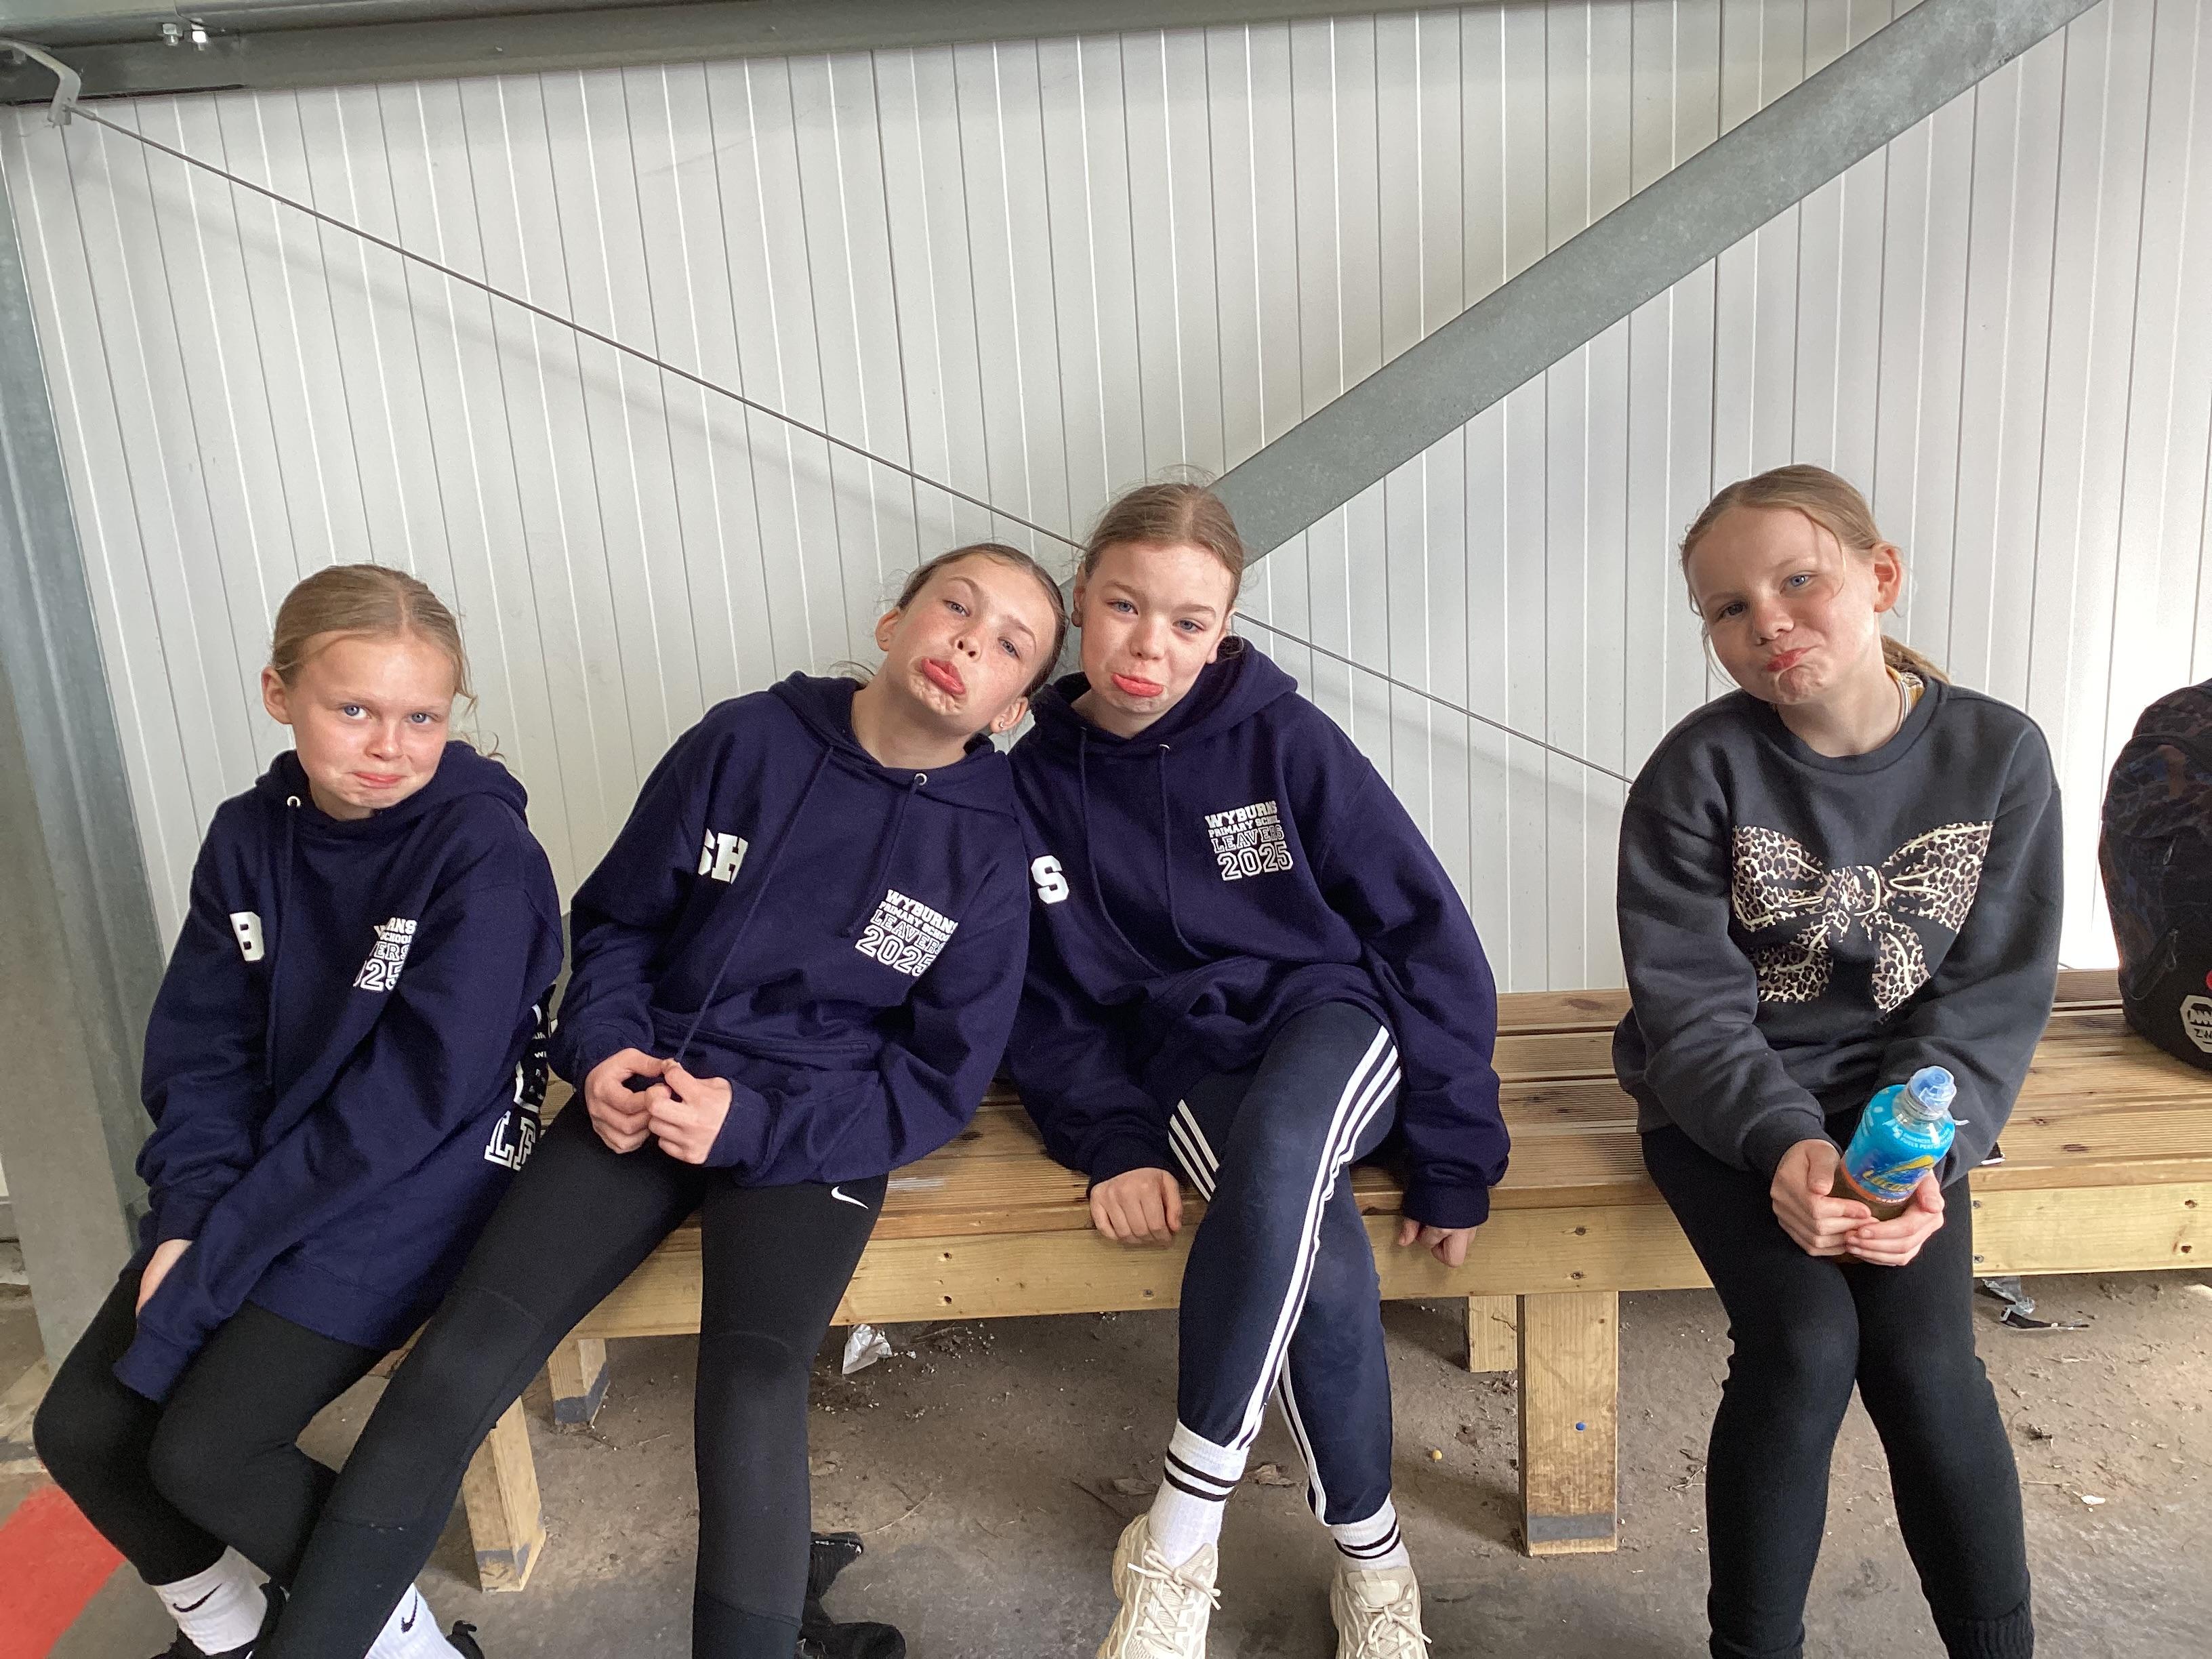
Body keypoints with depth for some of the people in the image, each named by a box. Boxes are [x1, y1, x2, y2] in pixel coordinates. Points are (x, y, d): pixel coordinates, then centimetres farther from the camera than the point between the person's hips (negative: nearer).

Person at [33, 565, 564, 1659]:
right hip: (254, 1179, 7)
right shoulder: (249, 838, 2)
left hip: (413, 1187, -6)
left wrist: (229, 1238, -17)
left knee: (202, 1452, -14)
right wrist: (186, 1216, -10)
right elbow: (202, 1048, 4)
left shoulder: (481, 849, -18)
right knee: (79, 1432, 3)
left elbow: (420, 1090, -20)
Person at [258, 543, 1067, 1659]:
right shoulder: (743, 741, -1)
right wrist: (603, 1047, -7)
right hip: (649, 1088, 2)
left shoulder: (988, 852, -4)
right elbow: (617, 918, 11)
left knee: (753, 1381, -27)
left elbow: (939, 1081, -3)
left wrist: (751, 1121, -14)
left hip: (813, 1129, -1)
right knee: (459, 1362, -12)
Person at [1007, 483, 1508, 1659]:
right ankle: (1370, 1556, -4)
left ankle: (1180, 1535, -21)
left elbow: (1427, 935, -5)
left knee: (1278, 1156, -38)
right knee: (1322, 1263, -30)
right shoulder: (1034, 780, 0)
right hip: (1179, 1055, 1)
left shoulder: (1285, 740, -7)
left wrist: (1453, 1163, -7)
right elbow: (1044, 1007, 5)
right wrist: (1114, 1142, -12)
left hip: (1331, 1013, -1)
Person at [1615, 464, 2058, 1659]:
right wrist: (1787, 1145, -28)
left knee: (1923, 1352, -18)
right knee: (1806, 1338, -21)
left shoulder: (1999, 756, -6)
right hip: (1723, 1105, -2)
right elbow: (1691, 1002, -13)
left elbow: (1991, 1000, -4)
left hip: (1902, 1104, 2)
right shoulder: (1699, 771, -12)